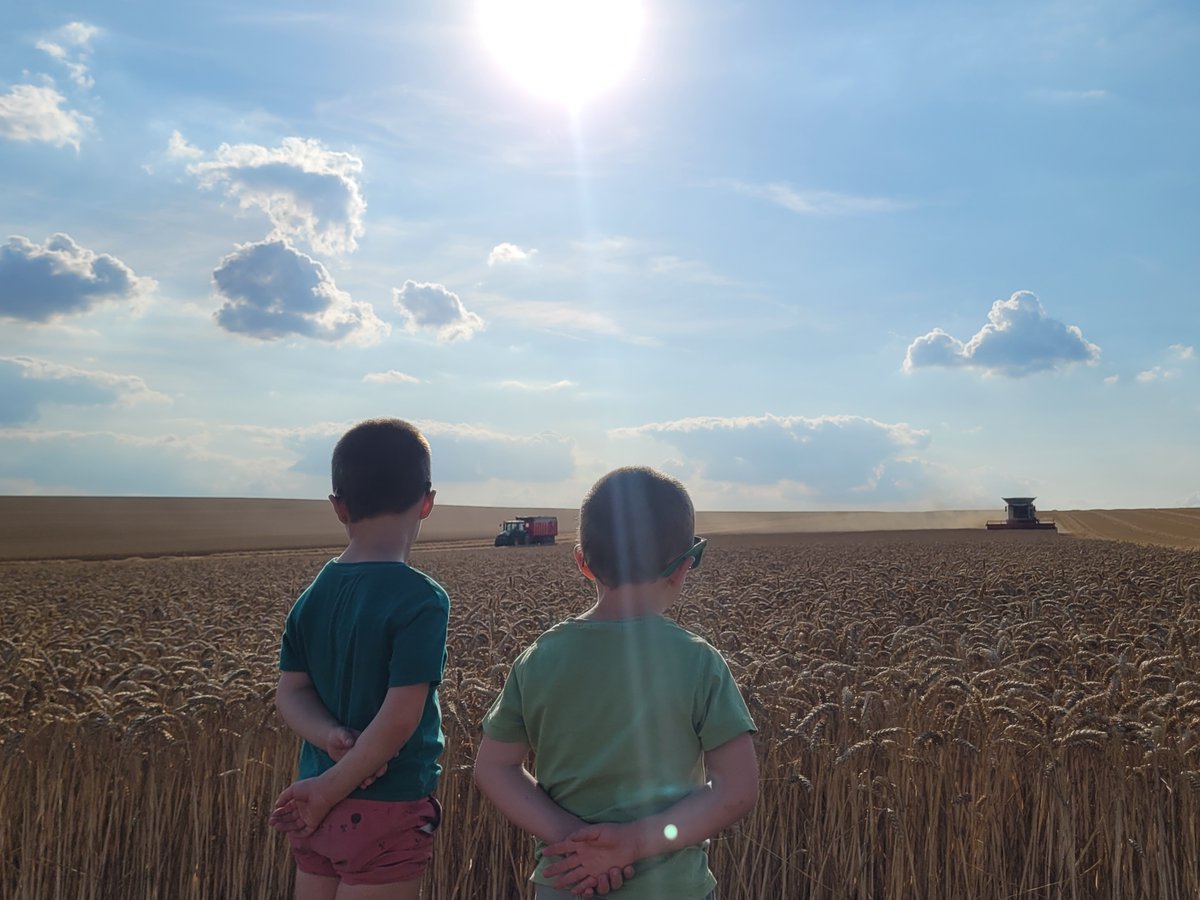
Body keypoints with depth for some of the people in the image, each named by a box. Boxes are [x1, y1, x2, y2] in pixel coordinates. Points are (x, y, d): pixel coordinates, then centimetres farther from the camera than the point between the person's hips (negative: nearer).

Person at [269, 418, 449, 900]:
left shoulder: (313, 595, 2)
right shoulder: (421, 599, -18)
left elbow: (291, 693, 1)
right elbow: (399, 717, -21)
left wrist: (331, 737, -14)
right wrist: (332, 788, -12)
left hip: (314, 807, 6)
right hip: (386, 810, -6)